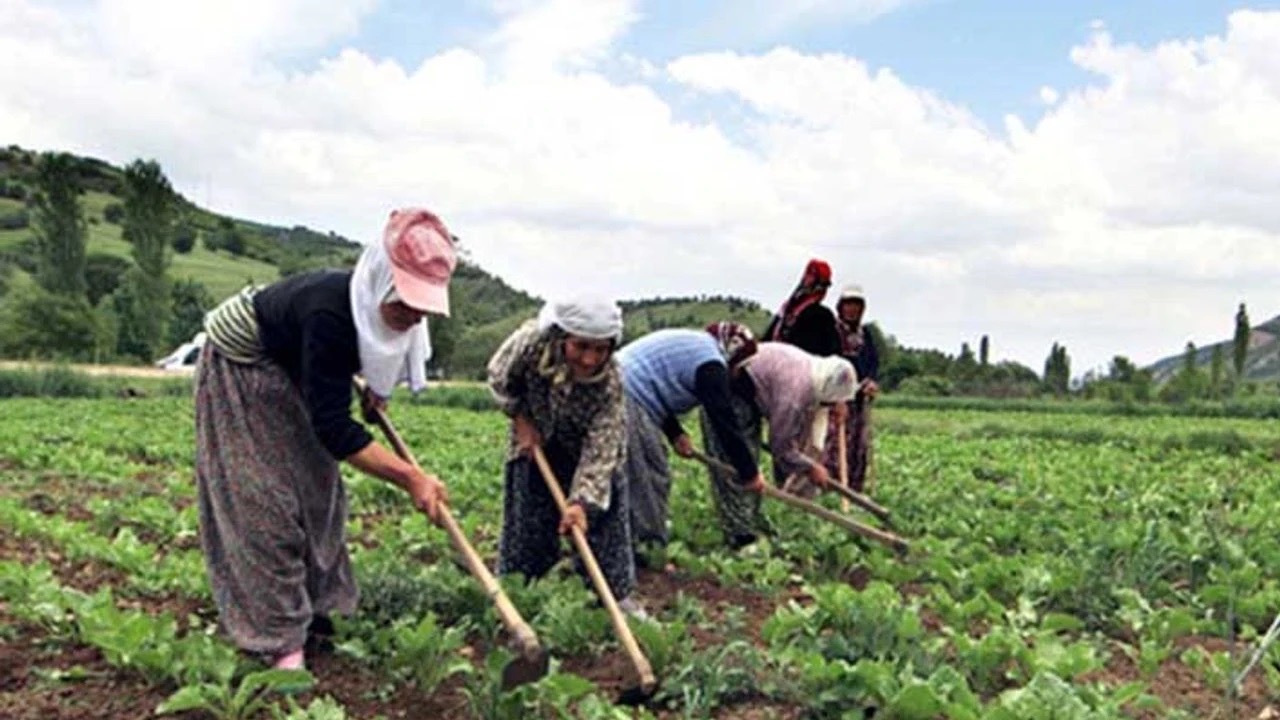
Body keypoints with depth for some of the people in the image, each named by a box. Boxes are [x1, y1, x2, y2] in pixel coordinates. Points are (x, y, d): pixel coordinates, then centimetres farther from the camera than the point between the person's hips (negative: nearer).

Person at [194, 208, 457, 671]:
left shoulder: (376, 308, -19)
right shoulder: (329, 314, -42)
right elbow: (334, 428, -40)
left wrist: (376, 390, -3)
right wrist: (410, 478, -41)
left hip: (292, 373, 8)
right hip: (238, 369, -8)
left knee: (315, 487, 8)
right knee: (262, 501, -11)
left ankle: (311, 612, 20)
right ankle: (280, 641, -5)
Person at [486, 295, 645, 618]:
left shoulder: (610, 383, -36)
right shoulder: (532, 341, -36)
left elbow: (601, 448, -35)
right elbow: (500, 377, -13)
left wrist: (582, 502, -44)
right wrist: (521, 421, -15)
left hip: (583, 448, 0)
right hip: (534, 439, 1)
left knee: (604, 505, -1)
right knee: (527, 516, 7)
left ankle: (618, 593, 14)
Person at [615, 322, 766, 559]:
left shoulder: (691, 344, 22)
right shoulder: (710, 364, -8)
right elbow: (725, 422, -8)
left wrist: (675, 433, 16)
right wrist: (749, 472, 0)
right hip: (627, 402, -11)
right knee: (649, 478, -3)